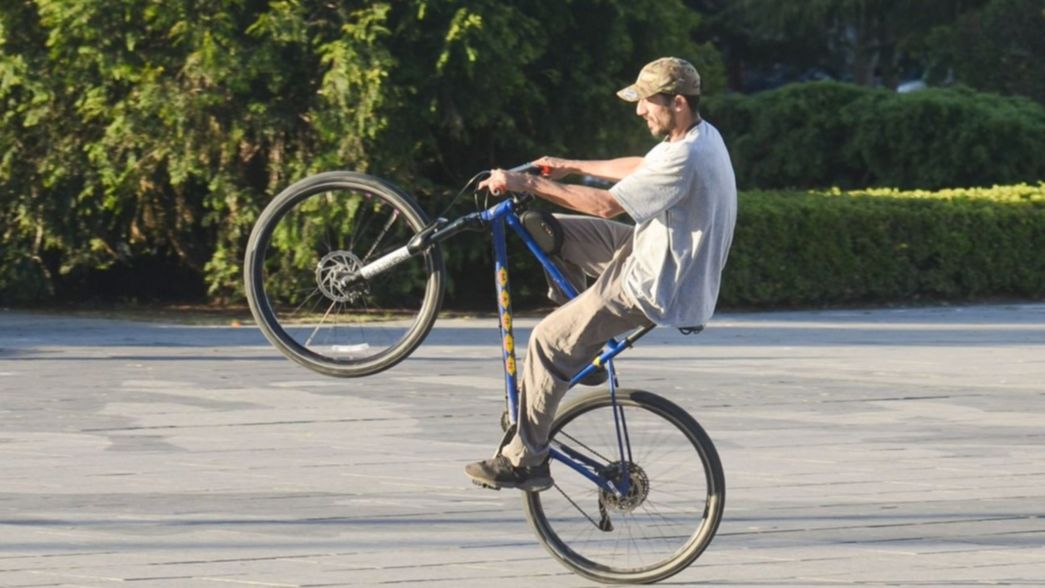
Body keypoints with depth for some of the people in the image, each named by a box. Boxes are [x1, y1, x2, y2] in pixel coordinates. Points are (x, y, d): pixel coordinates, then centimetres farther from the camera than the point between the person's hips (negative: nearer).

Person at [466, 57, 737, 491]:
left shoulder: (685, 159, -28)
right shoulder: (702, 135, 4)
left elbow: (607, 205, -27)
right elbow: (640, 168, 22)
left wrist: (527, 184, -22)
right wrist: (571, 167, 26)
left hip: (656, 289, -10)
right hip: (665, 259, 10)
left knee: (548, 342, -8)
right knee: (557, 232, 15)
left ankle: (523, 461, -2)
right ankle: (583, 344, 25)